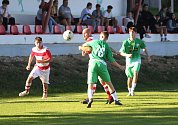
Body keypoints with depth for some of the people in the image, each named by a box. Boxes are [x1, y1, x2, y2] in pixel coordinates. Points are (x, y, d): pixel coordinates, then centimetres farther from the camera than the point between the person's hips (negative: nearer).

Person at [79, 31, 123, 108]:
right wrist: (119, 66, 18)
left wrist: (81, 47, 53)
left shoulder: (95, 42, 12)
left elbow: (84, 45, 28)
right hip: (102, 64, 1)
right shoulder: (107, 46, 12)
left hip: (93, 63, -1)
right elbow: (111, 60, 5)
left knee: (90, 84, 1)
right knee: (108, 83, 14)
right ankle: (116, 100, 17)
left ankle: (90, 98, -24)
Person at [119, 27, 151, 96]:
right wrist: (127, 55, -28)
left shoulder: (139, 41, -4)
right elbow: (121, 53, -9)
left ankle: (133, 90, -25)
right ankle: (129, 92, 27)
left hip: (137, 60, 0)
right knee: (130, 77, 7)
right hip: (129, 61, 0)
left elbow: (144, 48, 17)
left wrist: (147, 56, 13)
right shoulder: (126, 42, -9)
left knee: (135, 73, -25)